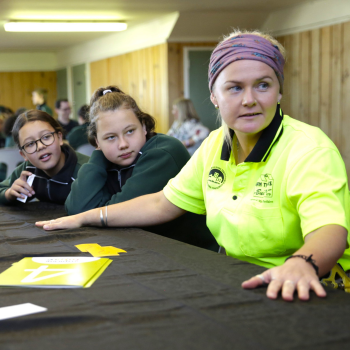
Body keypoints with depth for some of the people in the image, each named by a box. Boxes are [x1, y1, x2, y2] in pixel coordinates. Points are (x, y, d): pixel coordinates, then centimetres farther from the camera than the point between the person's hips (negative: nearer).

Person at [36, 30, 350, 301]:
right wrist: (84, 218, 12)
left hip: (298, 296, -6)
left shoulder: (310, 149, -16)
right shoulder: (216, 144, 5)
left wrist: (301, 264, -54)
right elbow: (162, 204, 15)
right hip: (236, 285, 6)